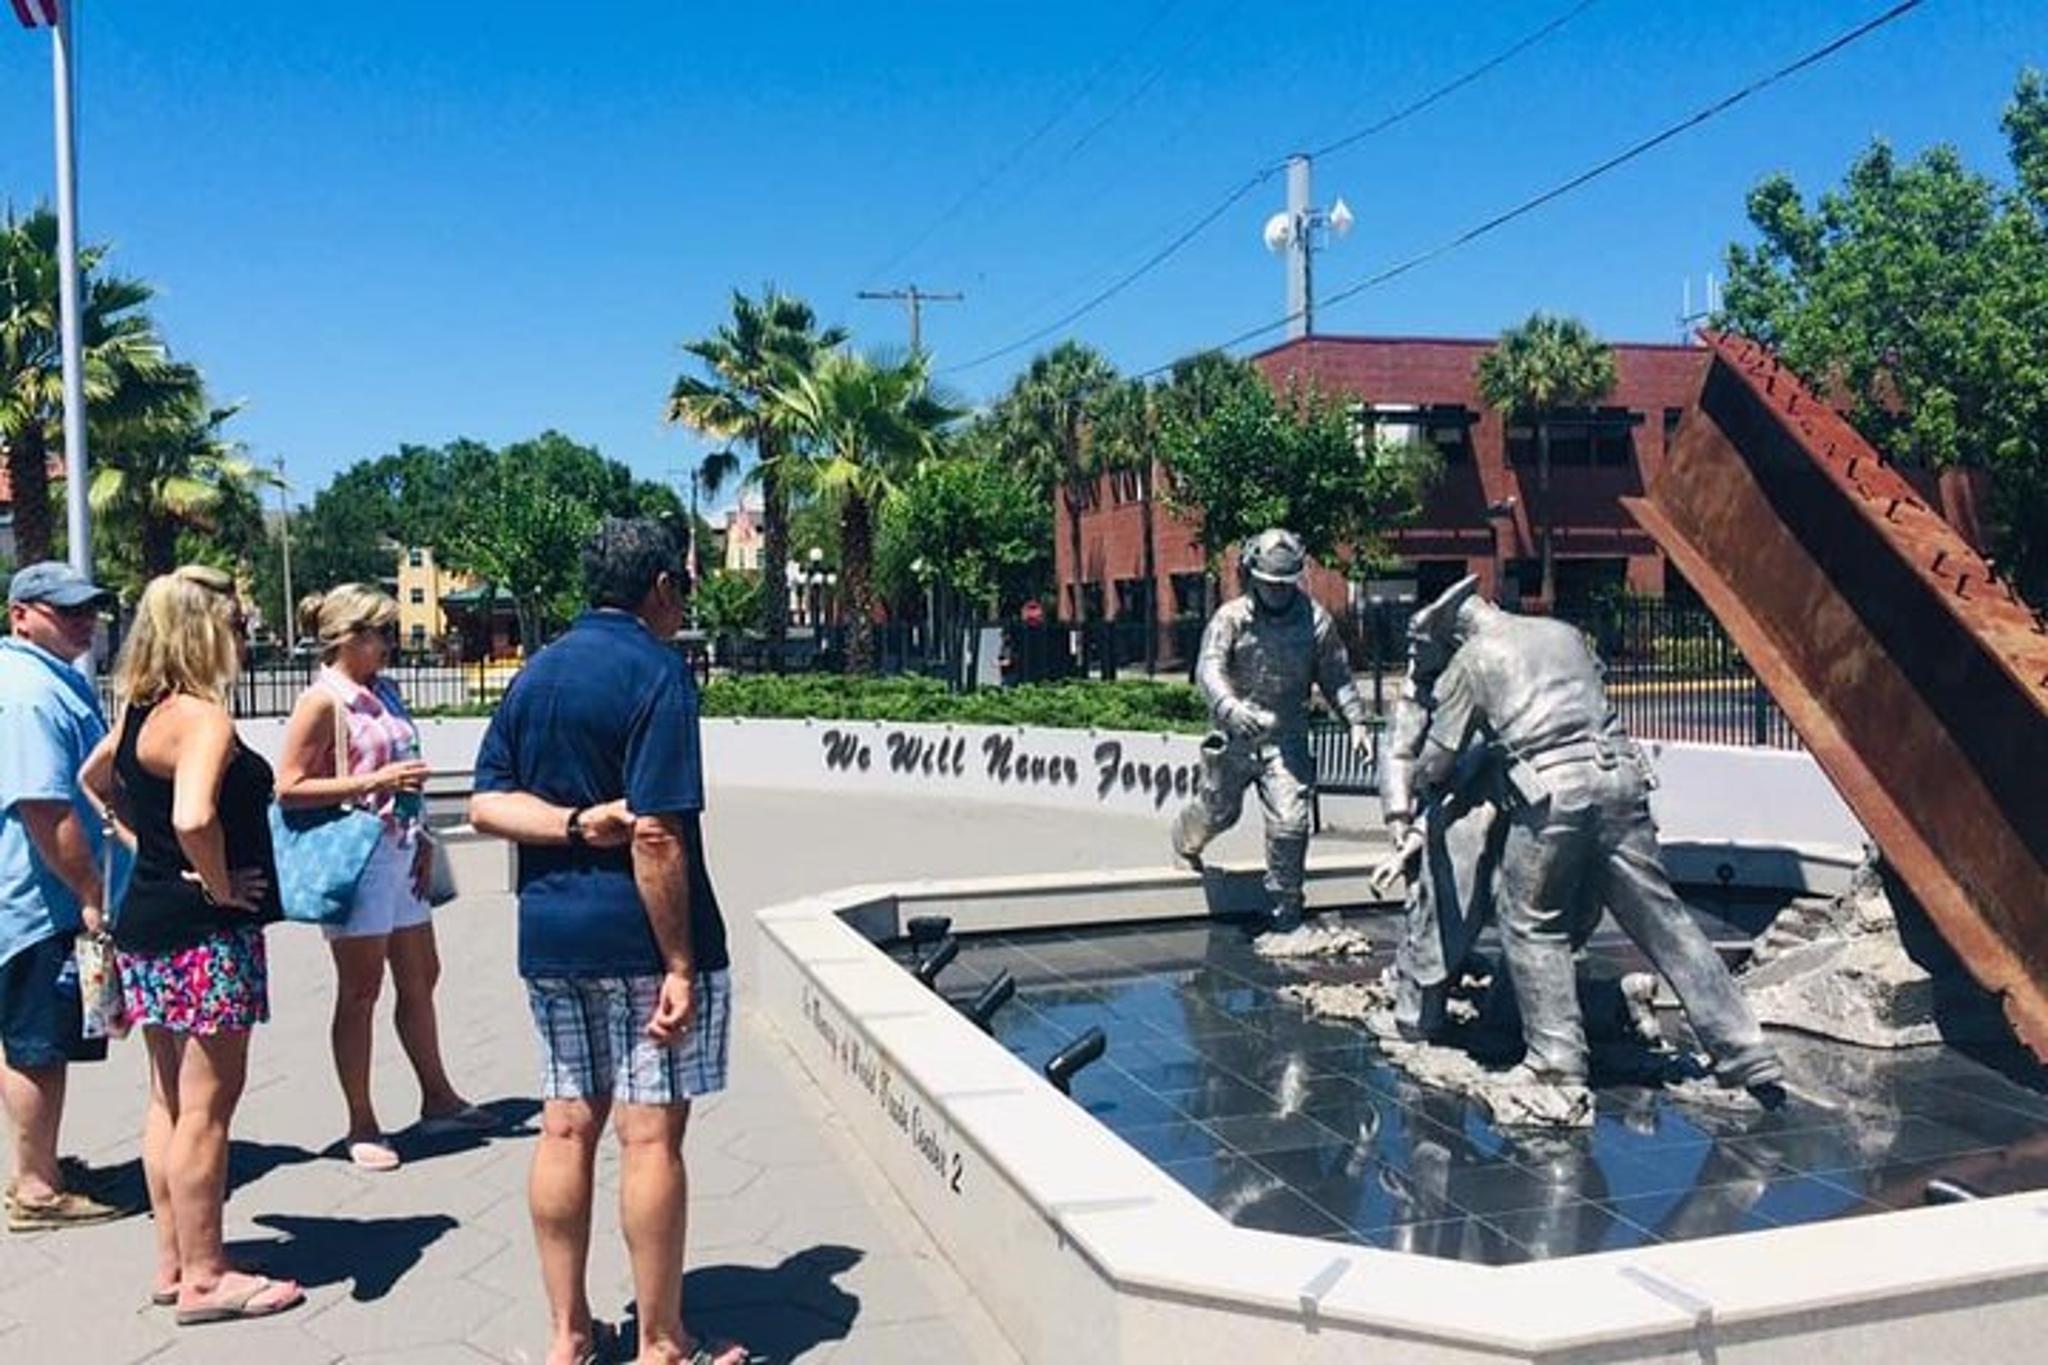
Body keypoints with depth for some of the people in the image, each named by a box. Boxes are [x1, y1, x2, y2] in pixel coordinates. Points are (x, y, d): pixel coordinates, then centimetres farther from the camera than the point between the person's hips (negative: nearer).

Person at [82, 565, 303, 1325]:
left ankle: (173, 1263, 27)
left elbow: (95, 778, 26)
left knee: (169, 1103, 16)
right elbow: (195, 818, -35)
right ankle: (205, 1280, 10)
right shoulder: (202, 718, -19)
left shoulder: (141, 711, 8)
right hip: (203, 937, -9)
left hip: (147, 922, 9)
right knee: (206, 1110, 0)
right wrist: (218, 886, -19)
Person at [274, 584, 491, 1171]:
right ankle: (361, 1126, 13)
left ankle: (438, 1099, 29)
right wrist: (373, 782, -21)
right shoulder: (322, 701, -11)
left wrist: (422, 838, 15)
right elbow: (289, 788, -16)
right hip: (357, 857, -8)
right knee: (360, 992, 2)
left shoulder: (385, 693, 12)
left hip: (400, 853, 8)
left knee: (420, 979, 16)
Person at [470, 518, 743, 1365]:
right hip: (639, 936, -7)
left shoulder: (534, 674, 12)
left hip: (550, 936, 7)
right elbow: (656, 834, -19)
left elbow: (486, 805, 6)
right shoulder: (656, 670, -12)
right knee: (651, 1135, 1)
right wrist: (681, 967, -16)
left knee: (565, 1127, 12)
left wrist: (574, 823, -8)